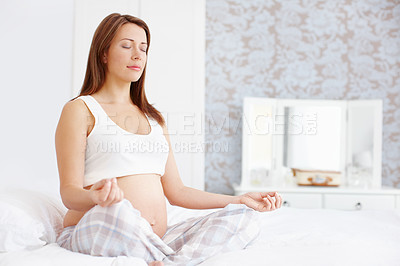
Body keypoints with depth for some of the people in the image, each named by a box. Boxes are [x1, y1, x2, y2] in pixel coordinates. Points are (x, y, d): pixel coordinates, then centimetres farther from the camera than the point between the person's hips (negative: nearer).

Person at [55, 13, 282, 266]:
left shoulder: (153, 117, 22)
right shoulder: (80, 110, 4)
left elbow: (176, 192, 19)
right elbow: (69, 192, -6)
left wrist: (241, 200, 11)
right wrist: (95, 196, -31)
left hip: (156, 242, 6)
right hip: (94, 234, -6)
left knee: (243, 217, -14)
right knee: (116, 210, -41)